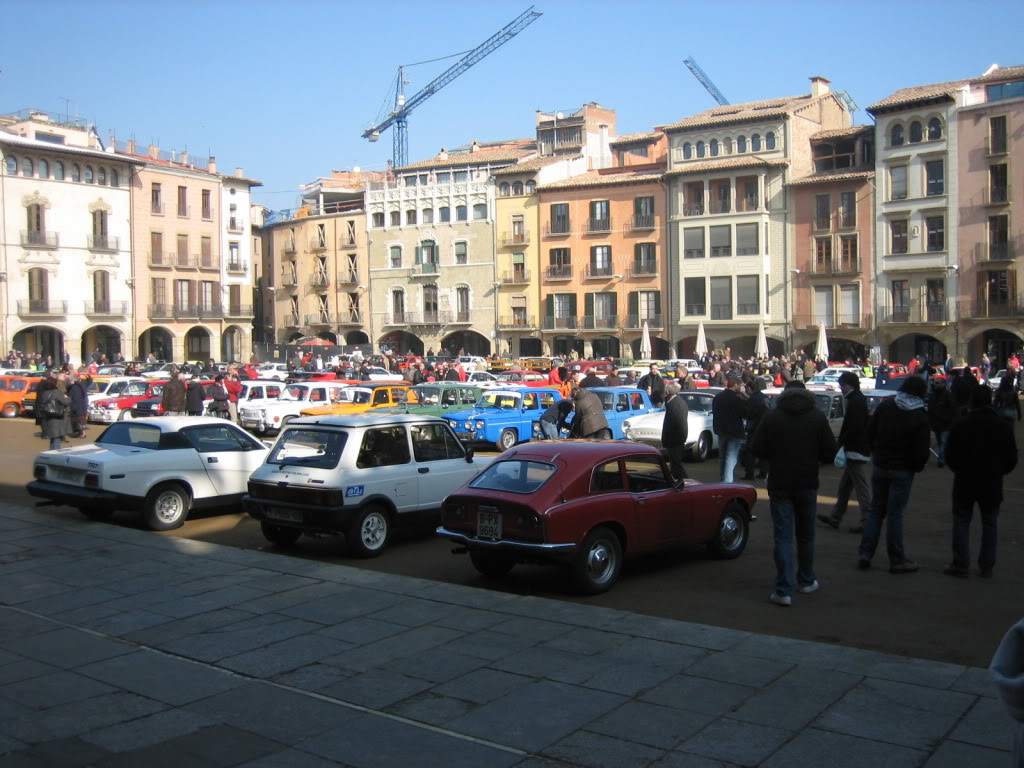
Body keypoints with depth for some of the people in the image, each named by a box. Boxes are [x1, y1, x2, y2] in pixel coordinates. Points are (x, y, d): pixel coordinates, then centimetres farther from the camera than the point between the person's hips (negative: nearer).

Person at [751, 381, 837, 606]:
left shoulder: (771, 416, -7)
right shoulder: (818, 417, -5)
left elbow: (757, 449, -7)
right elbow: (830, 452, -4)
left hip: (780, 485, -1)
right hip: (807, 484, 2)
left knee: (783, 537, 0)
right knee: (806, 535, 18)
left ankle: (784, 590, -5)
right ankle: (806, 581, 33)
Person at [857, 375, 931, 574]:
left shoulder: (884, 407, -1)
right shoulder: (920, 417, -13)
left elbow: (869, 433, 5)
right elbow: (921, 451, -14)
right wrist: (916, 467, 4)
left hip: (879, 467, 4)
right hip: (902, 471, -4)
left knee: (876, 509, 13)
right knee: (895, 513, 0)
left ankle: (865, 554, 10)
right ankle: (897, 560, 9)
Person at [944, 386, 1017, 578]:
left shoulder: (960, 425, -12)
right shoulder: (1003, 426, -5)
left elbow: (950, 456, -6)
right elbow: (1011, 459, 0)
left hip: (965, 483, -2)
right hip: (992, 484, 2)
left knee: (961, 521, 7)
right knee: (989, 524, 12)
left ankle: (960, 564, 4)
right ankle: (987, 566, 15)